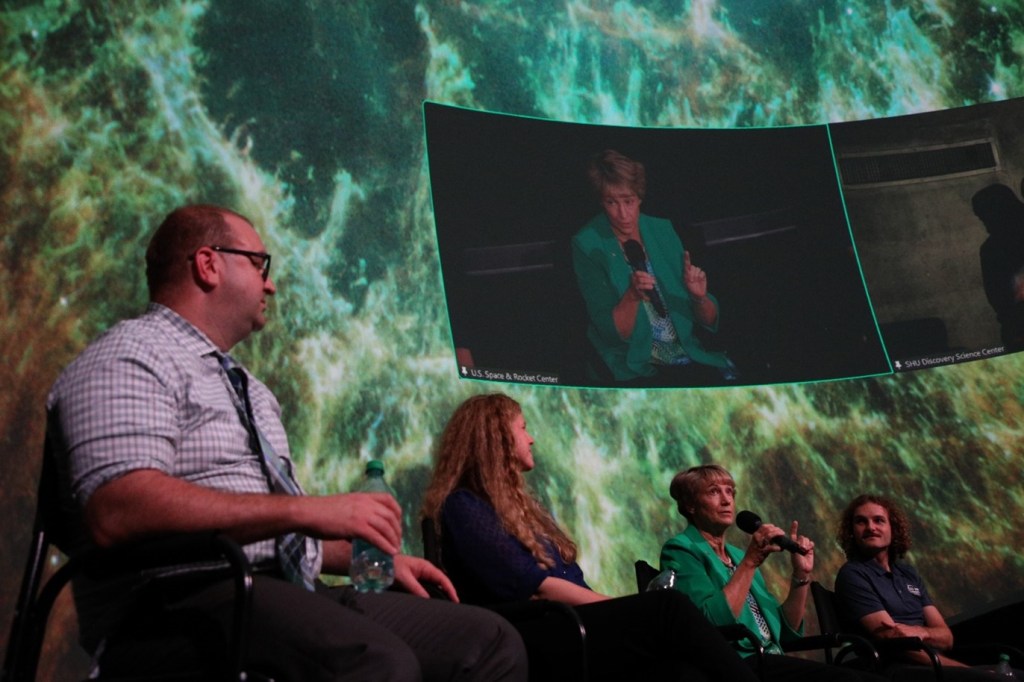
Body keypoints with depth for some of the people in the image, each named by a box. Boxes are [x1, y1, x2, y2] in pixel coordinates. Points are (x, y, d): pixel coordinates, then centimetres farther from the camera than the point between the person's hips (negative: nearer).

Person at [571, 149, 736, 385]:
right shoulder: (588, 245, -7)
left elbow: (708, 321, 7)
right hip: (638, 371, -4)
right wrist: (632, 295, -28)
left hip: (693, 358, 4)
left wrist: (699, 297, -15)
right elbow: (612, 332, -11)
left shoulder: (663, 230, 5)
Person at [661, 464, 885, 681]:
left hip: (770, 660, 7)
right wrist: (750, 562, -17)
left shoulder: (737, 554, 23)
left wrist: (802, 574, 7)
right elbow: (710, 623, -17)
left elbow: (786, 631, 18)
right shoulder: (680, 550, 0)